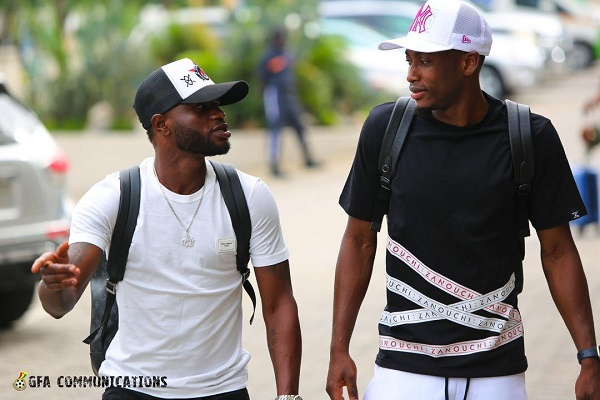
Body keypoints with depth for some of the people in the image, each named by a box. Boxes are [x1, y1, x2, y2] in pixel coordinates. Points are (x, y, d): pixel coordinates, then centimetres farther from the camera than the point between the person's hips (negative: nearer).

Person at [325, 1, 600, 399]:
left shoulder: (531, 138, -5)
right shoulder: (385, 128, -2)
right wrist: (339, 349, 0)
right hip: (405, 365, 0)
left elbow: (557, 252, 2)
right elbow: (360, 240, 5)